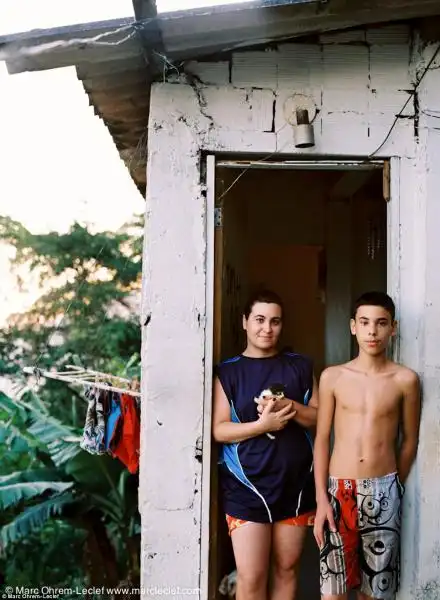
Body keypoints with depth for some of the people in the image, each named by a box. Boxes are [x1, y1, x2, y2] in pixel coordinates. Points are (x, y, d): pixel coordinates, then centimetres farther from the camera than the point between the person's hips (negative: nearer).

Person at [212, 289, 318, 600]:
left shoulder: (300, 367, 7)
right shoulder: (227, 372, -1)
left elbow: (319, 417, 6)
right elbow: (219, 429, -6)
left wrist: (291, 407, -13)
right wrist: (263, 424, -20)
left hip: (295, 483, 3)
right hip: (247, 486, -3)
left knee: (287, 569, 13)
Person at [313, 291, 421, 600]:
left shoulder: (405, 380, -2)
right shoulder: (332, 377, 1)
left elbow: (409, 441, 7)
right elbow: (322, 440, 2)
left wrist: (394, 489, 12)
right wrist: (321, 499, -3)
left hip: (383, 492, 0)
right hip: (339, 490, 1)